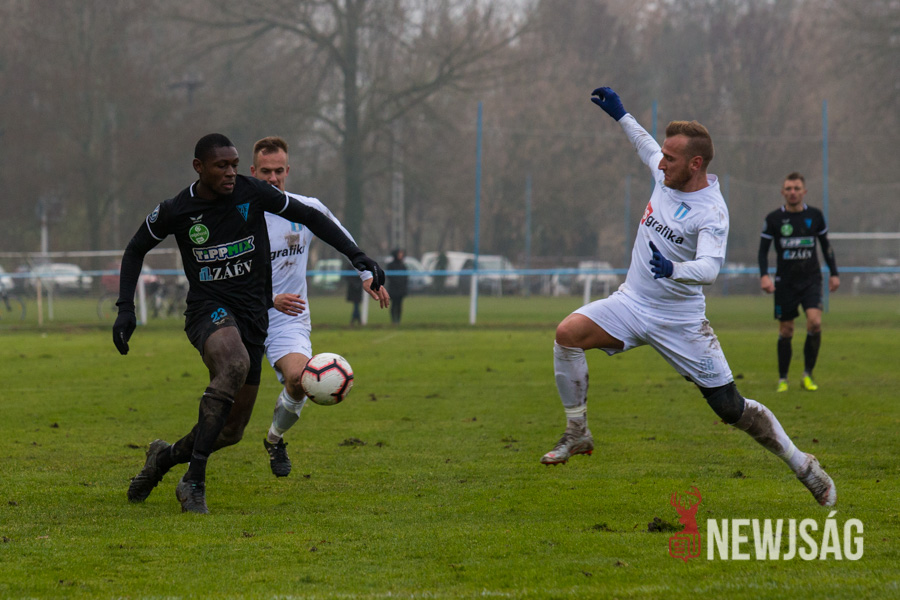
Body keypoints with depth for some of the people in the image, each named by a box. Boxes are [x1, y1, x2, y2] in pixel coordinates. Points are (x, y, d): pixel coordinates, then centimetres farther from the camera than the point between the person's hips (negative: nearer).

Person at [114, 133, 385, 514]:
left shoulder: (252, 193, -5)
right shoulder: (175, 211, -5)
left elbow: (310, 217, 5)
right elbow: (136, 251, 12)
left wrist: (355, 254, -4)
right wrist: (125, 308, 3)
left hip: (253, 315, 3)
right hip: (208, 308, -3)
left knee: (232, 431, 2)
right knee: (234, 363, -39)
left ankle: (166, 457, 34)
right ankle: (194, 481, -34)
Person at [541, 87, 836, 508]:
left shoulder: (711, 212, -20)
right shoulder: (666, 176, -1)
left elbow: (710, 267, -36)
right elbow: (646, 146, 25)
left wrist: (674, 269, -54)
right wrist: (620, 115, 30)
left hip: (680, 322, -5)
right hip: (632, 302, 6)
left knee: (730, 407, -3)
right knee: (567, 333, -21)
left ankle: (803, 467, 15)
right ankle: (577, 434, -9)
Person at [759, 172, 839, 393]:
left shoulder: (815, 216, 4)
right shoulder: (773, 219, -2)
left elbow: (826, 246, 15)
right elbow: (763, 250, 2)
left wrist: (834, 273, 14)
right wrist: (764, 275, -13)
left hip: (811, 279, 0)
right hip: (785, 282, 0)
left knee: (815, 322, -19)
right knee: (786, 331, 2)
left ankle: (808, 375, -6)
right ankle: (783, 379, 17)